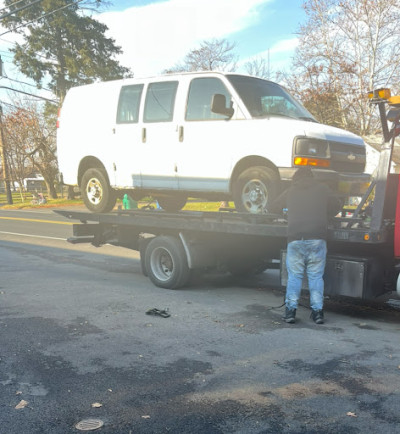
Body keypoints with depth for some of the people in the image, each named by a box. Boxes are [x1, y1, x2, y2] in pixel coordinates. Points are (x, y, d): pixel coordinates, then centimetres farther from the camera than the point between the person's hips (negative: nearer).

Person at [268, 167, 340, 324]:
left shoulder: (290, 191, 15)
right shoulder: (322, 189, 14)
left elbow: (272, 208, 23)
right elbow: (336, 206, 26)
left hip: (295, 239, 0)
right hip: (317, 238, 0)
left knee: (294, 275, 6)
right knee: (316, 276, 7)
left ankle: (290, 309, 3)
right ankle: (317, 310, 6)